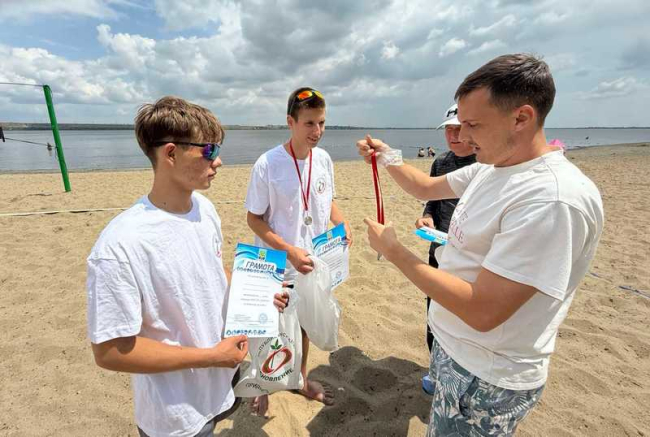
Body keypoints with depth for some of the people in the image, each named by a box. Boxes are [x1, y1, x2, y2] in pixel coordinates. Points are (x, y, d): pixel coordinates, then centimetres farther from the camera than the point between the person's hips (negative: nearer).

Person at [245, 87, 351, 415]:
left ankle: (301, 378, 49)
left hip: (313, 262, 5)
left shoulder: (324, 159, -4)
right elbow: (254, 219, -13)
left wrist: (343, 224, -10)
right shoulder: (268, 164, -19)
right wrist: (289, 250, -25)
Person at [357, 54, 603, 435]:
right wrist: (388, 157, -2)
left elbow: (482, 312, -31)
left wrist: (393, 250, -24)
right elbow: (426, 187, 15)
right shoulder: (490, 168, -1)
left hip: (488, 377, -8)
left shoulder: (555, 199, -30)